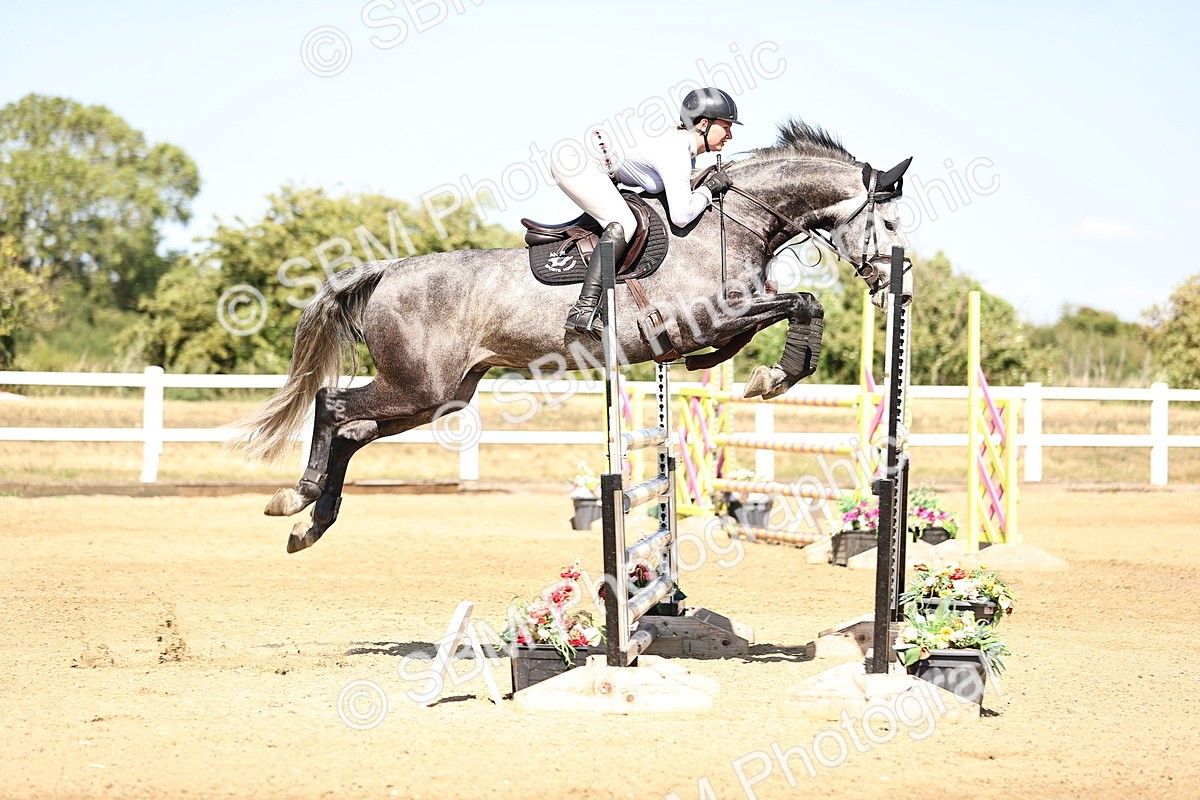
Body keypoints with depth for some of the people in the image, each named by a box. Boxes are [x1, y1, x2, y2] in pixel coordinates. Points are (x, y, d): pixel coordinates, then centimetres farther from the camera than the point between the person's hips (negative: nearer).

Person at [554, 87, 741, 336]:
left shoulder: (685, 149, 7)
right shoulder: (675, 155, -22)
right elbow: (681, 217, -28)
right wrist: (709, 189, -13)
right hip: (574, 162, -11)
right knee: (623, 224, -23)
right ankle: (584, 311, -29)